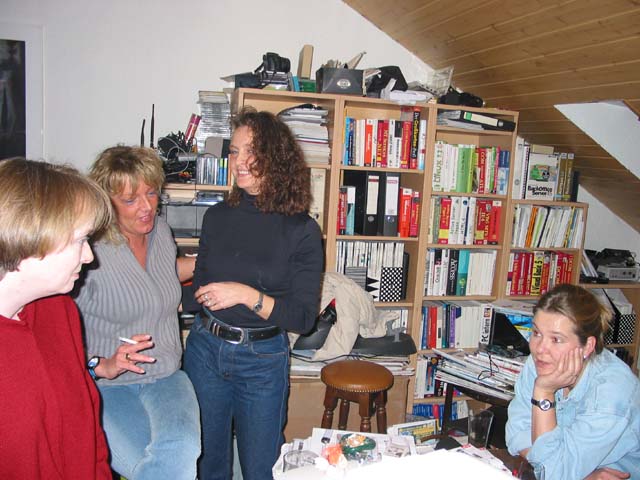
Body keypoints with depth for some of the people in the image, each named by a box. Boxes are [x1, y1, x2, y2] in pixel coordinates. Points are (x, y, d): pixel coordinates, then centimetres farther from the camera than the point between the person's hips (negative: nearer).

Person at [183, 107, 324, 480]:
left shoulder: (302, 231, -11)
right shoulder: (218, 216, 1)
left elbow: (304, 317, -15)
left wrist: (247, 295, -24)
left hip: (262, 359, -3)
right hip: (205, 349, 4)